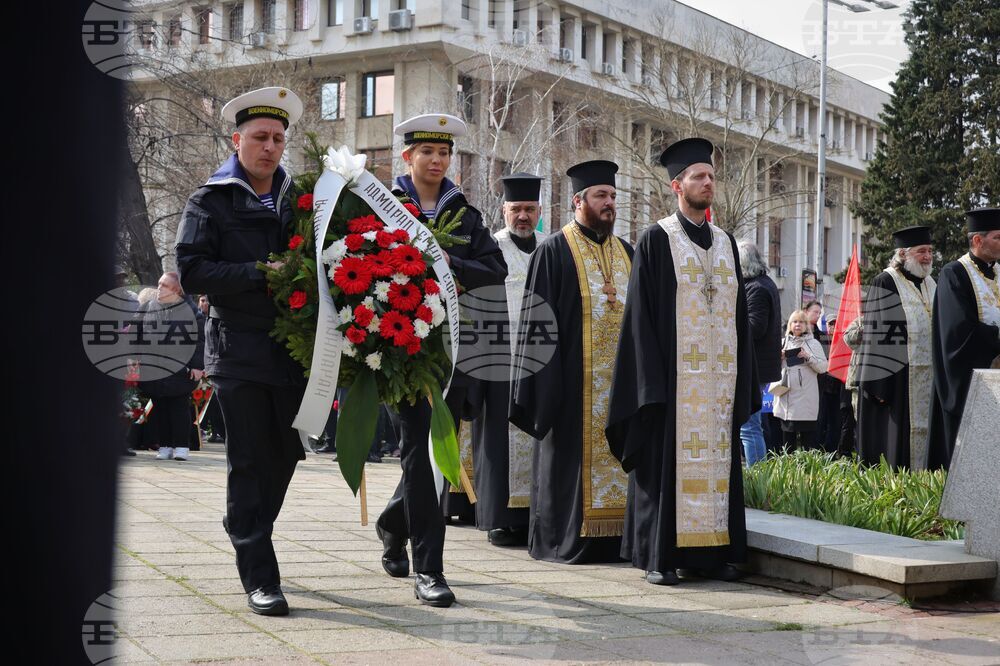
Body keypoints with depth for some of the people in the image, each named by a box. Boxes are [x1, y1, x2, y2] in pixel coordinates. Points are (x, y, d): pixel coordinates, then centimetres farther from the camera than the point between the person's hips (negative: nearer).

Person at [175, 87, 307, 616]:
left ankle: (245, 531, 35)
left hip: (294, 349, 5)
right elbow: (192, 271, -10)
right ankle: (259, 577, 1)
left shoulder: (298, 200, 15)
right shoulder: (209, 203, 2)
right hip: (238, 350, -4)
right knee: (250, 462, -4)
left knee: (286, 453, 10)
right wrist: (261, 273, -18)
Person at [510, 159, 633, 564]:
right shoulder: (554, 251, -2)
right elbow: (539, 318, -8)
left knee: (615, 455, 5)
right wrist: (546, 386, -14)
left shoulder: (626, 253, 16)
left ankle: (612, 538, 11)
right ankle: (567, 541, 4)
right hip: (575, 380, -6)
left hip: (619, 377, 6)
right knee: (572, 454, -4)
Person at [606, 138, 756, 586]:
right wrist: (653, 378, -14)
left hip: (719, 374, 5)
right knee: (670, 457, -4)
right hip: (676, 374, -5)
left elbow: (739, 311, 16)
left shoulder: (725, 242, 16)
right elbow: (642, 312, -5)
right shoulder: (657, 240, 0)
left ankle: (709, 552, 11)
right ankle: (659, 555, 1)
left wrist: (742, 378, 9)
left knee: (716, 456, 5)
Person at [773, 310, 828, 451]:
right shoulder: (783, 343, 14)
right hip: (786, 395, 3)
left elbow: (823, 367, -2)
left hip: (806, 398, -3)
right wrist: (779, 357, -3)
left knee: (808, 435, -5)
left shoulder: (813, 343, 5)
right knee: (787, 438, 7)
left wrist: (808, 357, -14)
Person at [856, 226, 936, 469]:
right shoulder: (885, 282, -6)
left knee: (923, 435, 7)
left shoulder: (930, 284, 16)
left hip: (928, 379, 7)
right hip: (896, 377, -7)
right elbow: (877, 333, -12)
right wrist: (880, 383, -18)